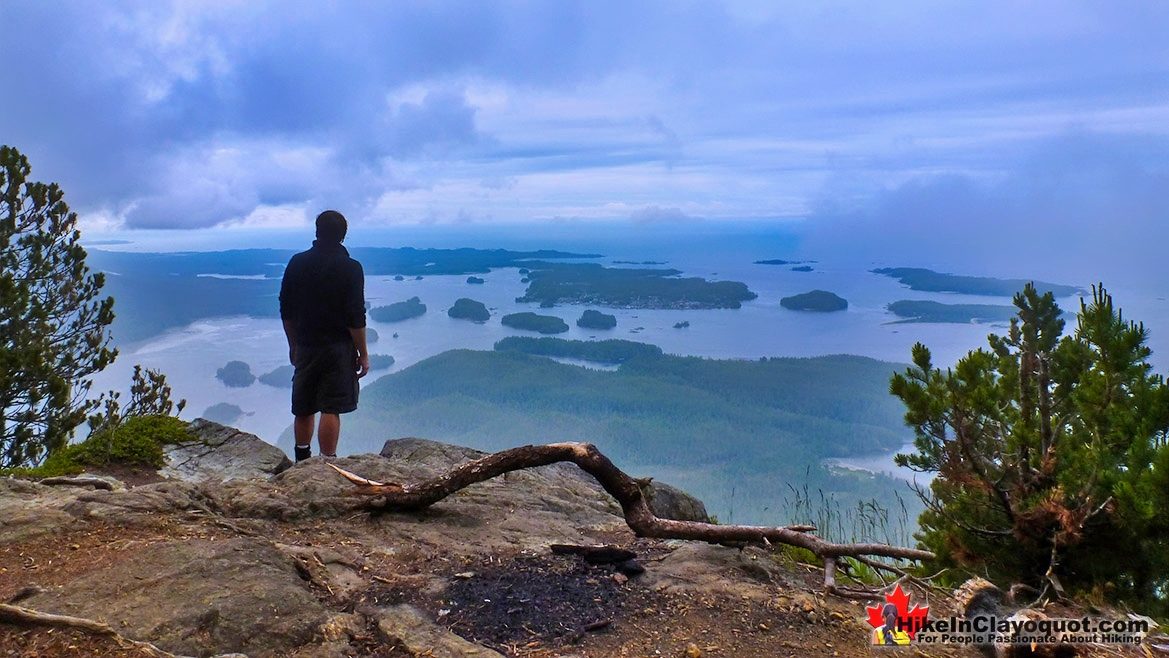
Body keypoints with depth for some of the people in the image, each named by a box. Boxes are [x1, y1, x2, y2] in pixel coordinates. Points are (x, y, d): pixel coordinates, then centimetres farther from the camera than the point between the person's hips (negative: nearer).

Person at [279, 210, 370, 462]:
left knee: (303, 409, 15)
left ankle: (302, 462, 30)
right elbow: (356, 318, -13)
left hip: (304, 348, 5)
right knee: (330, 410, -3)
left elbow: (286, 311, 8)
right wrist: (363, 353, -5)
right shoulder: (351, 268, -11)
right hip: (338, 348, -4)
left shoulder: (297, 263, 3)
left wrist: (293, 345, 19)